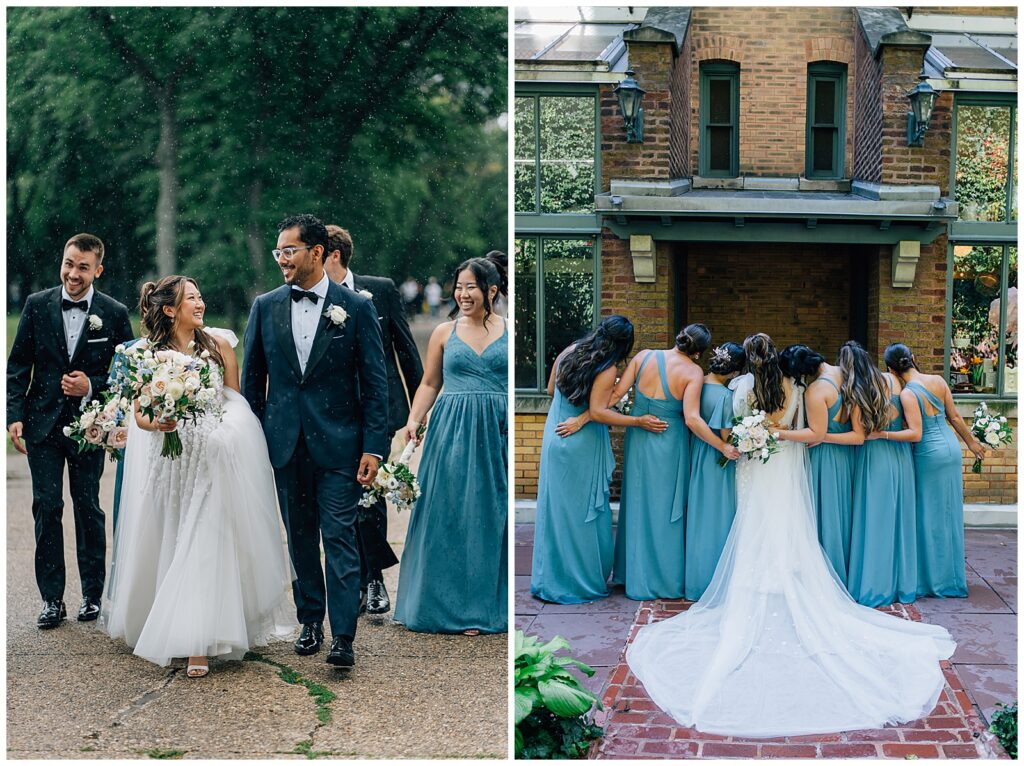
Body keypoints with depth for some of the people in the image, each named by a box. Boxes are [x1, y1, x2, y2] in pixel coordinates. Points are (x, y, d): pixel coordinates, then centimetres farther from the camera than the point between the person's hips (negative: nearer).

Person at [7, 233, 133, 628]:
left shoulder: (114, 313, -3)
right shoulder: (37, 305, 0)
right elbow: (17, 366, 3)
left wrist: (92, 387, -14)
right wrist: (14, 416, -5)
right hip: (43, 422, 1)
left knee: (88, 509, 7)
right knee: (47, 508, 1)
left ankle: (92, 595, 18)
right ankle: (52, 599, 8)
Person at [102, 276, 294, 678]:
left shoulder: (219, 345, 4)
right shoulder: (148, 354, 2)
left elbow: (236, 401, 10)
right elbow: (139, 415, 2)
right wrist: (158, 423, -18)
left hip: (216, 460, -1)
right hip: (169, 462, 1)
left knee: (206, 546, -8)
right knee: (169, 545, 6)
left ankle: (199, 643, -8)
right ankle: (163, 626, 23)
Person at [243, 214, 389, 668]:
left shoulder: (356, 308, -3)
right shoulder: (266, 307, 5)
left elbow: (375, 382, -3)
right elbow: (251, 377, 11)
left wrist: (374, 446, -8)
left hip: (338, 444, -3)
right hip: (285, 443, 3)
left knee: (340, 540, -4)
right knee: (300, 538, 12)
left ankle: (343, 637, -3)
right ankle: (310, 621, 24)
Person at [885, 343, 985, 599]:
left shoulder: (908, 395, -19)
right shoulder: (938, 381, -1)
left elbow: (915, 434, -23)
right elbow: (954, 417, 7)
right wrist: (971, 442, 20)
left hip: (929, 454, -6)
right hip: (952, 447, 6)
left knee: (930, 516, 5)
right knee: (950, 513, 15)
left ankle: (933, 578, 11)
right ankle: (951, 576, 25)